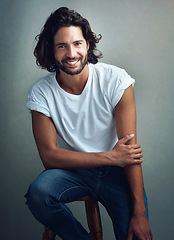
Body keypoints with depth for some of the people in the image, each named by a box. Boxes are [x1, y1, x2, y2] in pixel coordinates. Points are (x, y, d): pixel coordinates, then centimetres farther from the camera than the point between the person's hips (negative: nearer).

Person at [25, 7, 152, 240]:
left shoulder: (116, 79, -14)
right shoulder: (40, 92, -10)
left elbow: (130, 147, -16)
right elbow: (49, 156, -14)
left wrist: (139, 212, -21)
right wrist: (110, 156, -20)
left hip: (115, 171, -1)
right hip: (71, 169, 1)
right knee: (38, 193, -28)